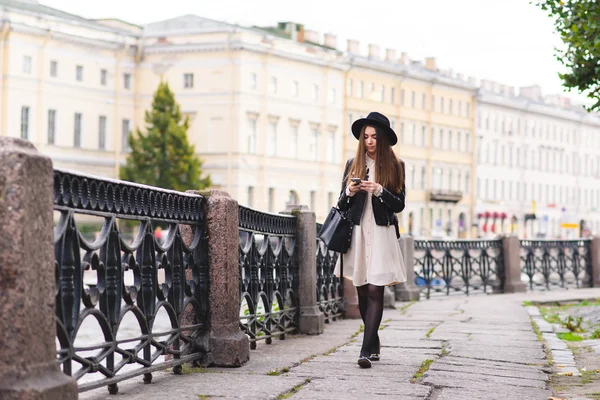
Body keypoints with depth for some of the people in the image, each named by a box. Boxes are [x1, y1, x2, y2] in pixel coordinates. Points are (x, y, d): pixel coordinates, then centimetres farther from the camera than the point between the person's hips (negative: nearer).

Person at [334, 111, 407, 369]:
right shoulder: (353, 164, 10)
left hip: (381, 234, -3)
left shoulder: (395, 167, 4)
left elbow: (399, 205, 0)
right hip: (357, 232, 3)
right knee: (362, 292, 8)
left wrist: (379, 191, -16)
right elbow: (341, 205, 12)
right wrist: (349, 192, -9)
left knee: (375, 291, -11)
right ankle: (374, 342, 24)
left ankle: (366, 351, -16)